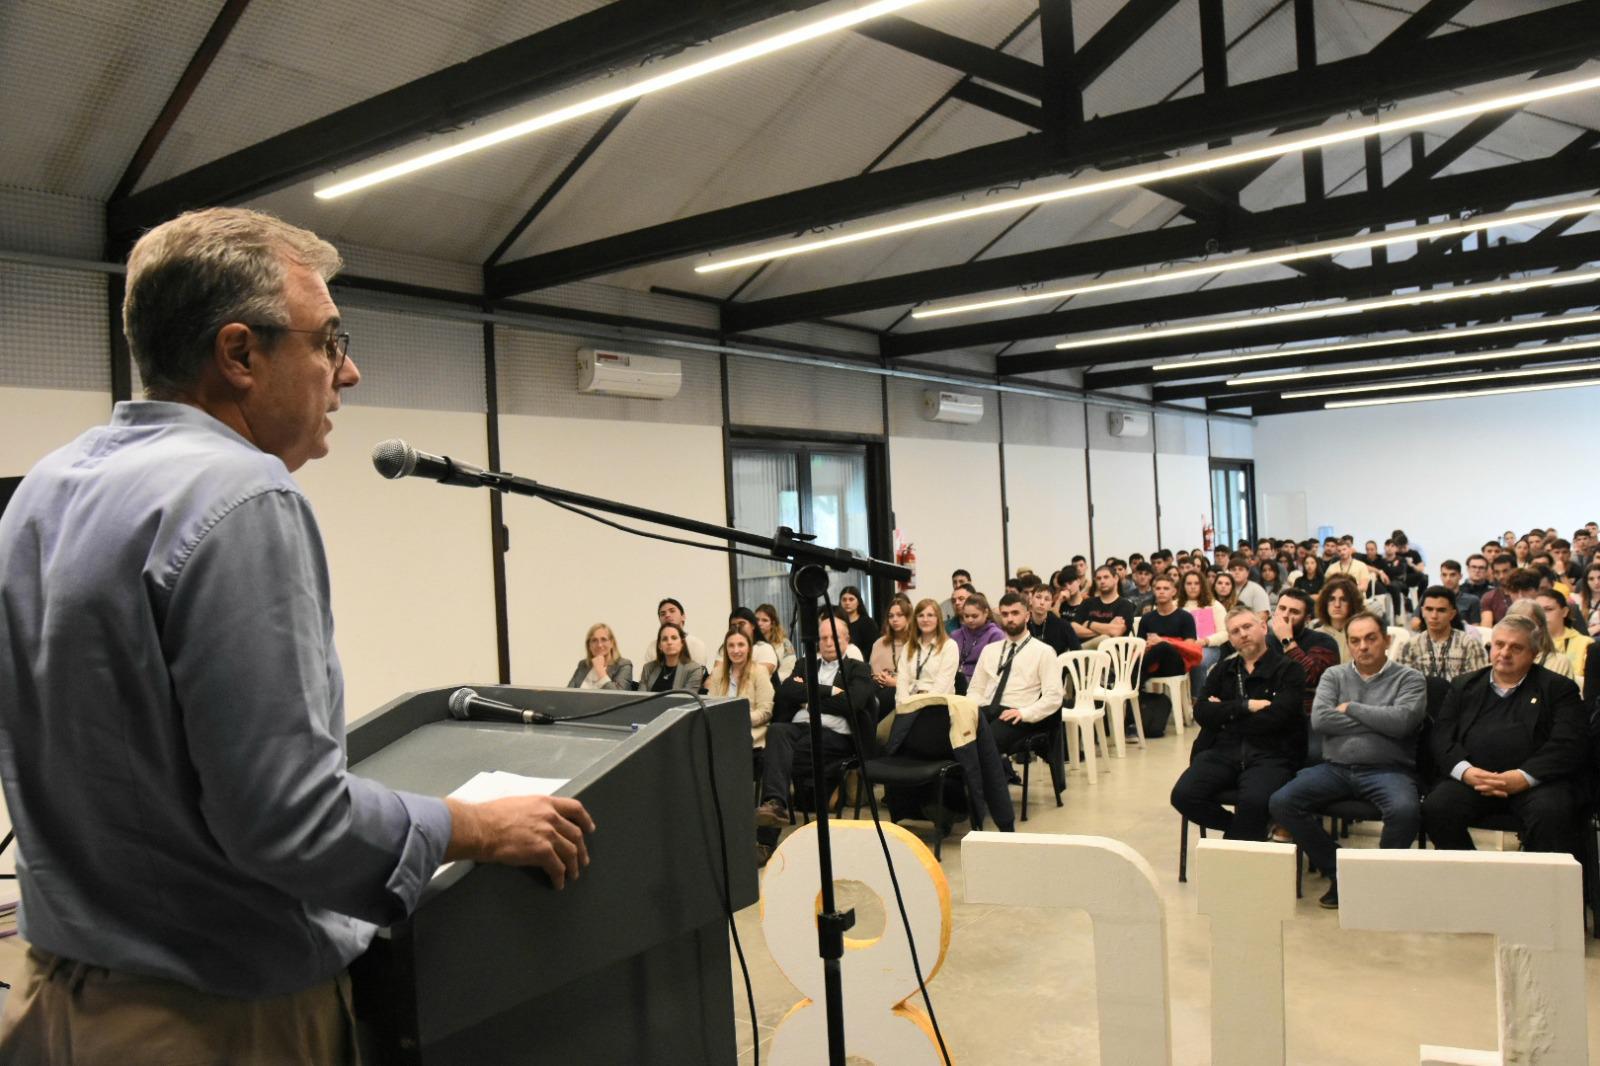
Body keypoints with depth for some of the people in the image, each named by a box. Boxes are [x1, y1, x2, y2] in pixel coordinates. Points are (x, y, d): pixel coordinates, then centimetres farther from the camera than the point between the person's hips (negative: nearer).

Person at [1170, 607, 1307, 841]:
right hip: (1222, 751, 4)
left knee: (1253, 801, -36)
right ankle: (1250, 831, 3)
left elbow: (1275, 718, -9)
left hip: (1270, 754, -4)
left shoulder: (1288, 670, 6)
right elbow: (1201, 712, 6)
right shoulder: (1223, 670, 21)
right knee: (1183, 795, -22)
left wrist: (1225, 713, 1)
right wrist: (1246, 706, -6)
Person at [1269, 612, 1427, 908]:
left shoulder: (1408, 679, 7)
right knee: (1281, 802, -18)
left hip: (1387, 770, -3)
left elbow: (1401, 721, -14)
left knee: (1405, 811, -35)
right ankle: (1339, 871, 0)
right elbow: (1319, 720, -4)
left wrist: (1350, 708, -4)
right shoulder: (1334, 676, 15)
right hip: (1335, 768, 3)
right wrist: (1378, 722, -5)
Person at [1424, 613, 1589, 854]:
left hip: (1535, 779, -2)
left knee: (1551, 814, -34)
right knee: (1436, 808, -26)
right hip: (1473, 778, 2)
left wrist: (1523, 777, -16)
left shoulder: (1558, 688, 12)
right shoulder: (1464, 686, 21)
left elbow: (1570, 744, -2)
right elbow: (1442, 737, 11)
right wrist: (1465, 771, -11)